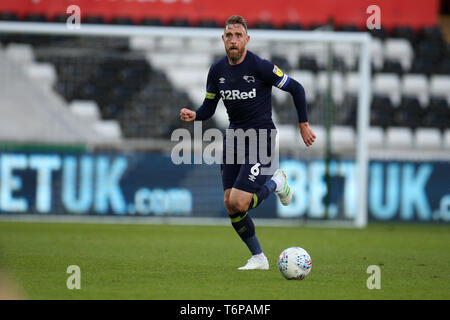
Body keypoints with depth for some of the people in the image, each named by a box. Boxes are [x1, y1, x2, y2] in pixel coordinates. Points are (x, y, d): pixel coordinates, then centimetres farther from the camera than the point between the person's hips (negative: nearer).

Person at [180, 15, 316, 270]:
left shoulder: (261, 67, -14)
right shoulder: (217, 70, 2)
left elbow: (296, 89, -6)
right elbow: (209, 107, 11)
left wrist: (304, 124, -2)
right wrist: (194, 115, -11)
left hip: (261, 139, -6)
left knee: (238, 203, -17)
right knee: (230, 205, 1)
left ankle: (276, 183, 13)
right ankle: (258, 258, 17)